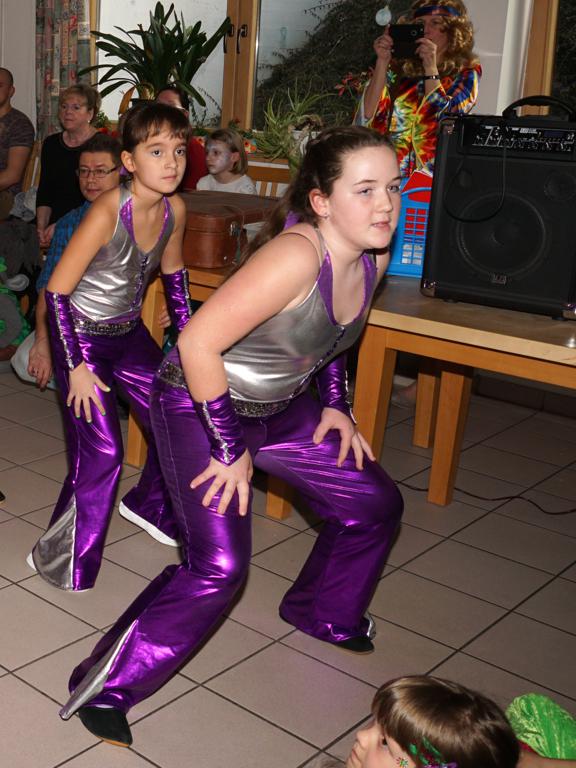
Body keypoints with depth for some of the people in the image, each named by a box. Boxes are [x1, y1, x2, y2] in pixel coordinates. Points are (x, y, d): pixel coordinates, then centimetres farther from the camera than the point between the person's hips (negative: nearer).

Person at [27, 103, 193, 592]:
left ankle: (149, 505, 40)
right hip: (83, 336, -6)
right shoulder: (108, 212, -28)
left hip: (130, 333, 7)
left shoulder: (174, 210, -9)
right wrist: (76, 366, -21)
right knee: (101, 451, -11)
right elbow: (56, 291, -23)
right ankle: (64, 563, 8)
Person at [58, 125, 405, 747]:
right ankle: (106, 687, 2)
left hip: (277, 405, 8)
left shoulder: (372, 258, -6)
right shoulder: (295, 256, -33)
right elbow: (198, 343, -34)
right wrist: (230, 450, -25)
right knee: (219, 566, -18)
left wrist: (337, 405, 8)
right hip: (198, 401, -8)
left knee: (375, 504, 12)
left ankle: (322, 612, 39)